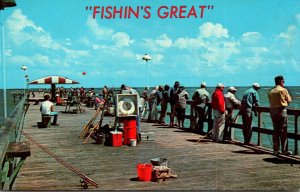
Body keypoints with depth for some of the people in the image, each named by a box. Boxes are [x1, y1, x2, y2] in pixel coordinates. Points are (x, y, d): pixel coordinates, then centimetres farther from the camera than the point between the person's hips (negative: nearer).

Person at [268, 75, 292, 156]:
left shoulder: (271, 91, 9)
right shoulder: (283, 90, -6)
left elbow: (270, 101, 8)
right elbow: (289, 100, 0)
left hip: (272, 110, 6)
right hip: (281, 110, -5)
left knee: (275, 131, 10)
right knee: (283, 131, -1)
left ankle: (275, 150, 11)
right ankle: (284, 150, -2)